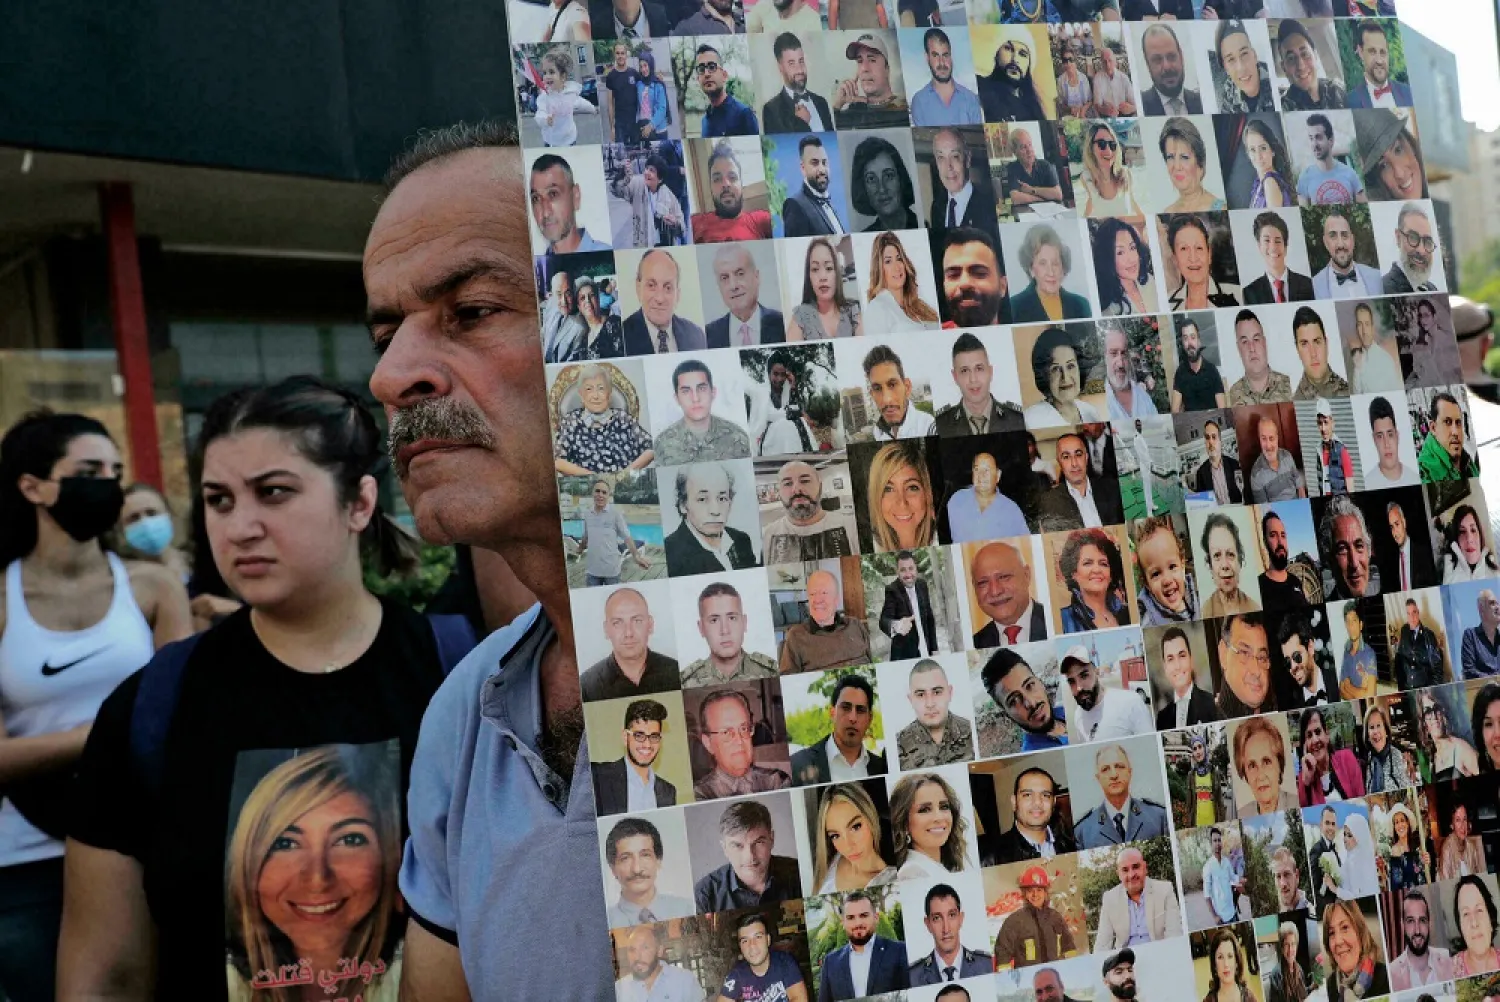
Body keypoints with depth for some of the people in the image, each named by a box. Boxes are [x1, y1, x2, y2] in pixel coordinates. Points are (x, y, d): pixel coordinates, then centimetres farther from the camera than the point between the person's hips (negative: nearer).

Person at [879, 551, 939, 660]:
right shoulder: (892, 591, -15)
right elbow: (884, 620, -29)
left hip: (926, 652, 5)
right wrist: (896, 626, -51)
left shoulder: (922, 585, 2)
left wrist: (934, 648, 8)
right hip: (904, 656, -5)